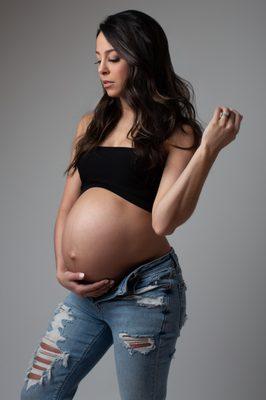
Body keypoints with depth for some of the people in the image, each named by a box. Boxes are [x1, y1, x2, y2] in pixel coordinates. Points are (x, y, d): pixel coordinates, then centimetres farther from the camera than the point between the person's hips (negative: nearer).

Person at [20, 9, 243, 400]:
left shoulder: (176, 132, -6)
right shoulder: (90, 124, 10)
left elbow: (163, 221, -18)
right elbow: (68, 206, 14)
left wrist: (208, 148, -22)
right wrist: (61, 267, 2)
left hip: (143, 292, -5)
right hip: (83, 293, 6)